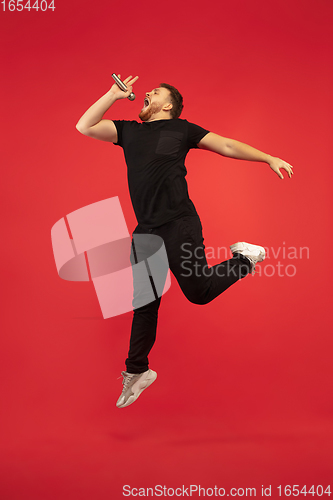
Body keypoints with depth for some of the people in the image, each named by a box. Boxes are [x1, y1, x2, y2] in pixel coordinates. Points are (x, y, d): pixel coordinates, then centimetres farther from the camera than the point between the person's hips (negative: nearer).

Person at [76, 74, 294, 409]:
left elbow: (227, 146, 9)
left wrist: (269, 159, 4)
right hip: (146, 230, 4)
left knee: (198, 292, -3)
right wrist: (114, 94, 12)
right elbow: (84, 126, 12)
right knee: (144, 303, 9)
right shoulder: (128, 130, 18)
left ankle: (244, 259, 23)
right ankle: (136, 371, 24)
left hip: (179, 224, -4)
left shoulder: (180, 129, 8)